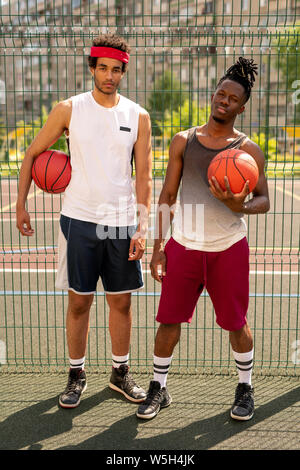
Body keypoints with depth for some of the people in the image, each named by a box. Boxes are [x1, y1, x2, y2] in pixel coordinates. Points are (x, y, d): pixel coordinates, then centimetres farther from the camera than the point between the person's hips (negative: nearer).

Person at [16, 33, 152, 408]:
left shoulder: (138, 117, 4)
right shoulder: (69, 109, 0)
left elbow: (144, 177, 2)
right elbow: (33, 154, 8)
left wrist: (141, 229, -5)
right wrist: (21, 205, 4)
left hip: (121, 222, 1)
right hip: (79, 219, -1)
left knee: (121, 301, 9)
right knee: (79, 301, 5)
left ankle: (120, 373, 27)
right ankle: (76, 374, 23)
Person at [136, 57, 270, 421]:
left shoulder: (249, 150, 1)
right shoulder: (183, 141, 5)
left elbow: (264, 201, 3)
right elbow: (167, 196, 6)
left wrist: (240, 206, -21)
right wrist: (158, 247, 0)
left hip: (229, 248, -1)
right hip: (184, 245, 1)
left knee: (236, 323, 8)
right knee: (169, 320, 5)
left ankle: (245, 389, 30)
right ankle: (158, 389, 24)